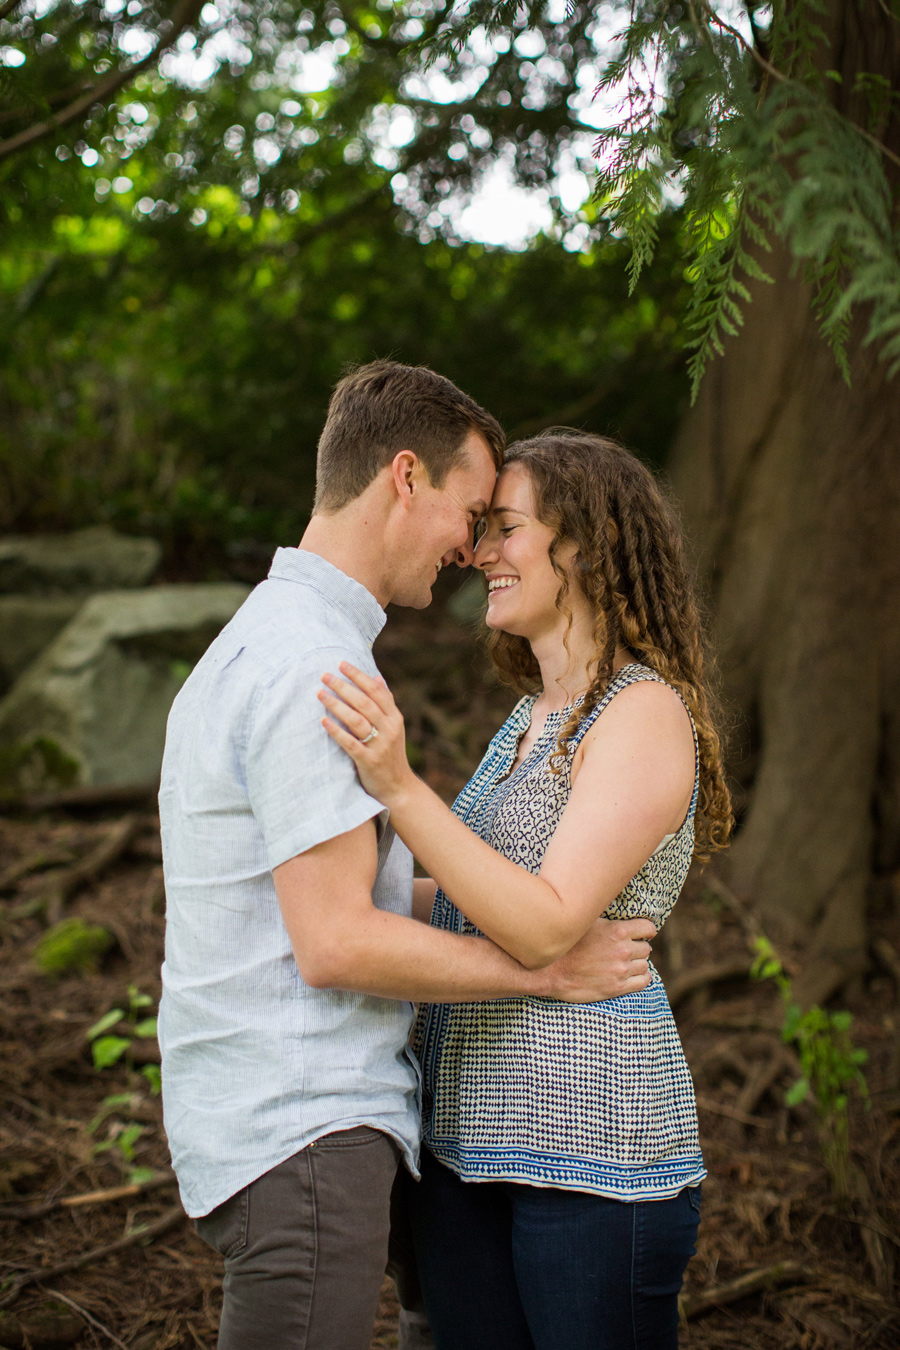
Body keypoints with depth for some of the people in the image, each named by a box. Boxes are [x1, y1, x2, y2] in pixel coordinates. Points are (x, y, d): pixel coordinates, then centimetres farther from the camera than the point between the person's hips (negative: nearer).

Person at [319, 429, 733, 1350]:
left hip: (593, 1142, -8)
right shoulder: (533, 715, 13)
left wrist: (399, 789, -28)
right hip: (462, 1128, 8)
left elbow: (546, 927, -22)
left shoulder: (647, 712, -13)